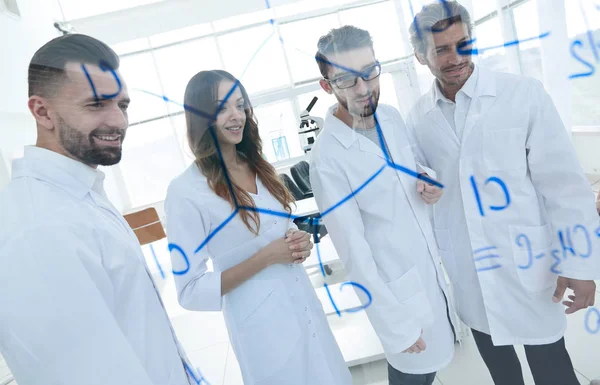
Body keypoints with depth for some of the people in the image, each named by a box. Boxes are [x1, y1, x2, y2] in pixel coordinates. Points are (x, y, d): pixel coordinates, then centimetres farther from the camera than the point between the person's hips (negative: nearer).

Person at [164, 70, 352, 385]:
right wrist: (266, 257, -22)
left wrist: (300, 241, -8)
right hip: (261, 324, -6)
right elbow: (191, 292, -17)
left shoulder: (258, 166, 1)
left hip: (304, 303, 6)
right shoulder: (186, 191, -19)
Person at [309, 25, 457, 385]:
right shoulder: (328, 157, -25)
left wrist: (427, 186, -9)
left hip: (435, 267, 7)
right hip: (398, 287, -6)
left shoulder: (392, 116, -4)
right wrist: (395, 324, -15)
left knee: (440, 352, 24)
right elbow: (354, 251, -21)